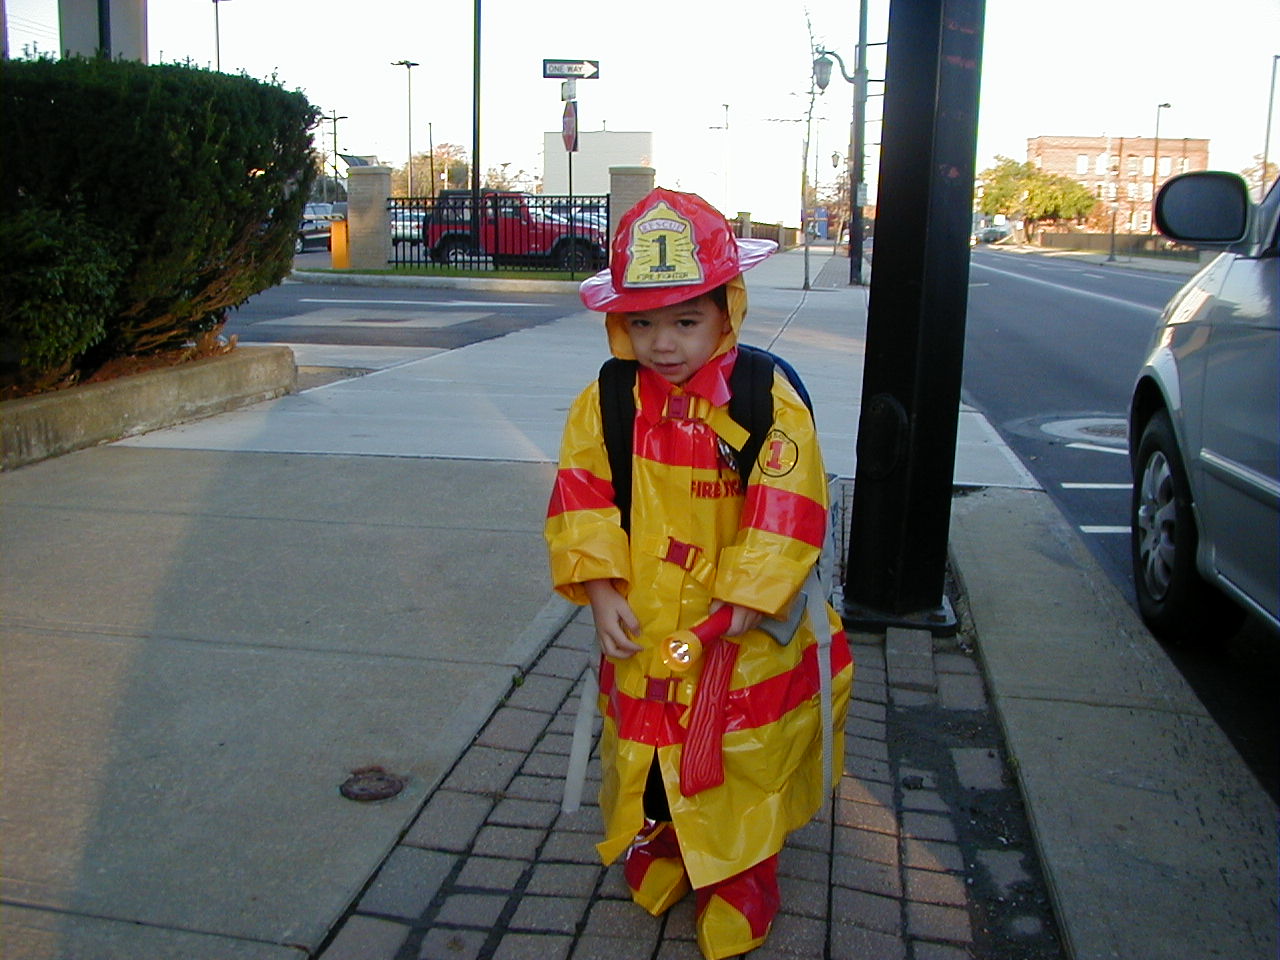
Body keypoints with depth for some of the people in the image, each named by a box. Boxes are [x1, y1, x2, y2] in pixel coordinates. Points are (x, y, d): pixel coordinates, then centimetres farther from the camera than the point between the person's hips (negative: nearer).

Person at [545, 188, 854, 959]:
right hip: (640, 634, 3)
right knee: (644, 760, 19)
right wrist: (601, 593, -13)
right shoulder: (608, 403, -5)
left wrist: (741, 607, -19)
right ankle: (653, 867, 45)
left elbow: (786, 513, -16)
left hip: (740, 637, -2)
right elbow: (581, 496, -4)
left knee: (742, 771, 13)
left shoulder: (768, 403, -14)